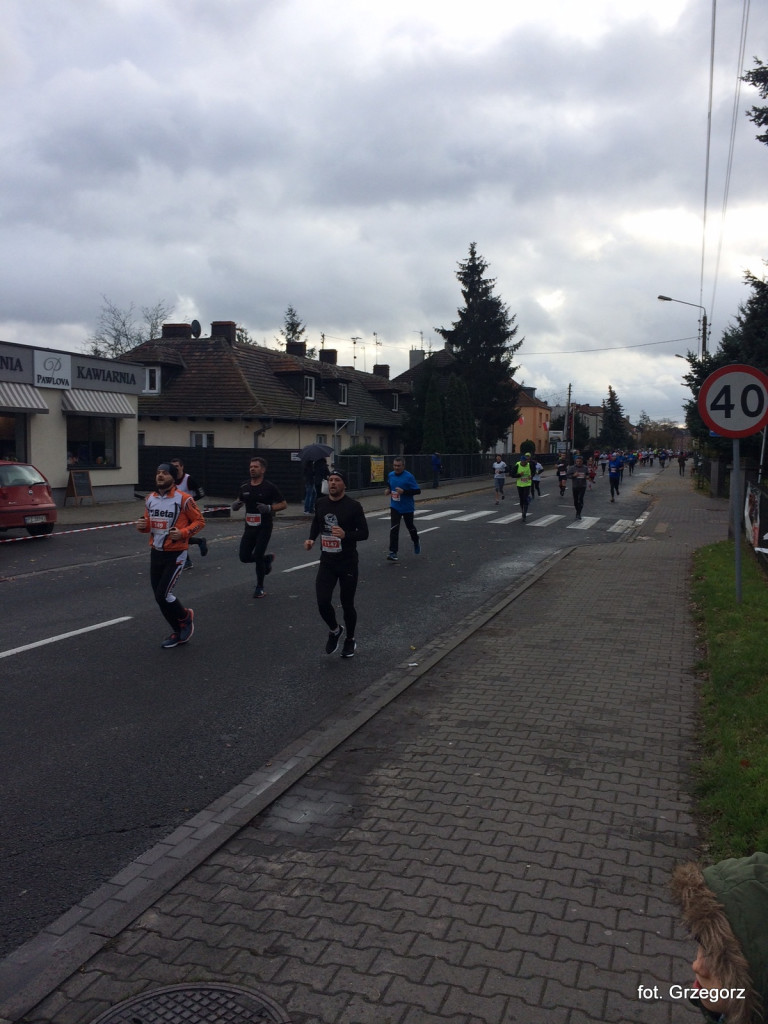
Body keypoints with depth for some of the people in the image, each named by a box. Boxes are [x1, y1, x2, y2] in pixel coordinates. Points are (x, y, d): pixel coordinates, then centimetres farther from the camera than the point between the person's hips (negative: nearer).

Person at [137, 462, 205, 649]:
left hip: (175, 554, -7)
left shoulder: (183, 499, -14)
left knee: (163, 595, -10)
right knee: (159, 597, 11)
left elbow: (200, 521, -7)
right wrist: (142, 525, -6)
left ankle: (186, 617, 21)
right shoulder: (150, 499, 5)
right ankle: (178, 633, 28)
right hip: (155, 553, 7)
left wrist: (182, 533, -22)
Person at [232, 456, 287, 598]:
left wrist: (269, 508, -22)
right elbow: (239, 502, 20)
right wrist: (235, 505, -4)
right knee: (244, 557, 2)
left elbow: (284, 504, -6)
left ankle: (260, 588, 12)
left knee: (258, 556, -9)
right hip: (249, 527, 5)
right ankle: (267, 559, 33)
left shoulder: (269, 487, -9)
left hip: (264, 528, -5)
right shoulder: (244, 487, 5)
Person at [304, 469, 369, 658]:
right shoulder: (321, 503, 2)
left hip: (348, 562, -3)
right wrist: (311, 539, 2)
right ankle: (335, 630, 22)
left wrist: (345, 535, -27)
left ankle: (350, 640, 32)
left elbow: (364, 533, -9)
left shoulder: (353, 506, -11)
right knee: (323, 602, -10)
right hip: (327, 562, 3)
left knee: (347, 604, 7)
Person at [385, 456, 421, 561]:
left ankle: (416, 543, 46)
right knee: (394, 529, -10)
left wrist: (404, 491, -28)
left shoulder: (409, 477, -18)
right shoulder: (390, 475, -1)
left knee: (410, 527, 17)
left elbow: (418, 491, -18)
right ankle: (393, 552, -10)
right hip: (395, 507, 3)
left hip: (407, 508, -3)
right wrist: (388, 490, -1)